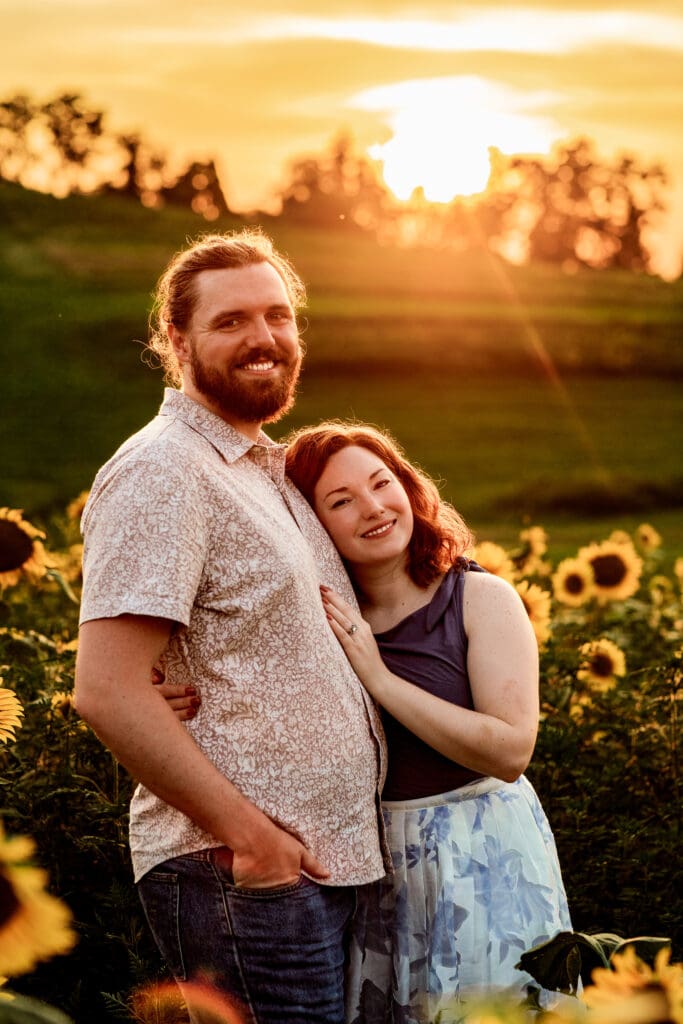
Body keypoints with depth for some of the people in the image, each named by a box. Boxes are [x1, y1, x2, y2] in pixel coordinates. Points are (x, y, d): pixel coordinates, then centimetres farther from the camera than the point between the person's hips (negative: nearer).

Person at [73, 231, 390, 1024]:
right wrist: (249, 833, -19)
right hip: (241, 873, -9)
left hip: (326, 862, 9)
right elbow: (108, 692, -20)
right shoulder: (161, 472, -12)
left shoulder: (267, 472, 17)